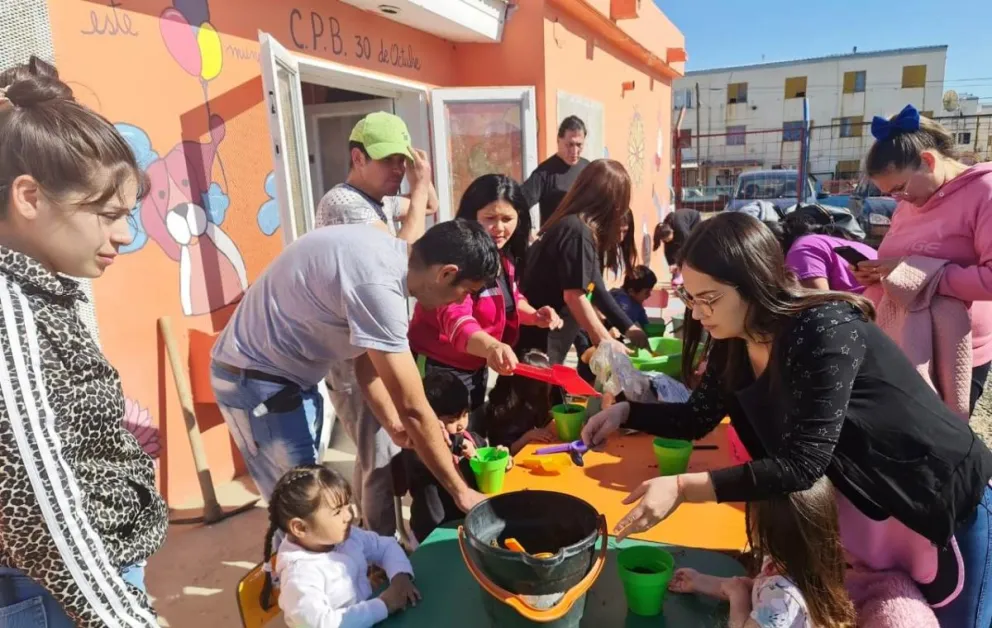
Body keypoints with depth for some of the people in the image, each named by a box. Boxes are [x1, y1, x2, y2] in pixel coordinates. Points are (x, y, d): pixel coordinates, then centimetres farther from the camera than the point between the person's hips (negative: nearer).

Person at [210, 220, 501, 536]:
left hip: (286, 373, 9)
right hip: (257, 378, -9)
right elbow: (414, 409, -26)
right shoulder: (377, 284, -31)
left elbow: (367, 359, 9)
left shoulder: (385, 252, -2)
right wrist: (461, 492, -16)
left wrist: (392, 424, 7)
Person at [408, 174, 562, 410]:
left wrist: (534, 316, -4)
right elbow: (455, 319, -39)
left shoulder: (504, 255, 1)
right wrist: (491, 346, -58)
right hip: (440, 368, -8)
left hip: (477, 366, 9)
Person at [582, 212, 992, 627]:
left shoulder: (825, 332, -33)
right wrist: (625, 412, -13)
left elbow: (802, 465, -37)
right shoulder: (733, 344, -10)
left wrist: (681, 488, -42)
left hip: (944, 499, -6)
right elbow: (697, 417, 2)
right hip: (861, 502, 7)